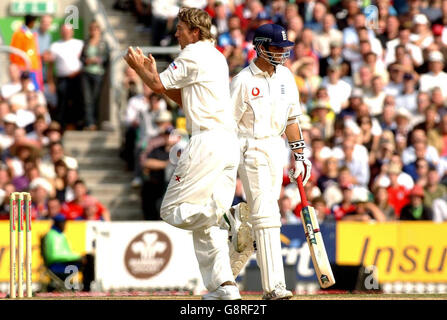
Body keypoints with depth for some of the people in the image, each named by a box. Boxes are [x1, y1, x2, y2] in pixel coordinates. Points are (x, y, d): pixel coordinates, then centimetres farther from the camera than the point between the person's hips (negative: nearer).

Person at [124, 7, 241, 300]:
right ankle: (223, 285, 1)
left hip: (208, 141, -9)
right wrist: (152, 70, 24)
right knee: (206, 223, 10)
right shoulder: (217, 57, 22)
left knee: (172, 210, -4)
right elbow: (183, 98, 28)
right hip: (229, 144, 9)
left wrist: (139, 67, 19)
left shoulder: (194, 54, -6)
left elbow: (159, 85, 1)